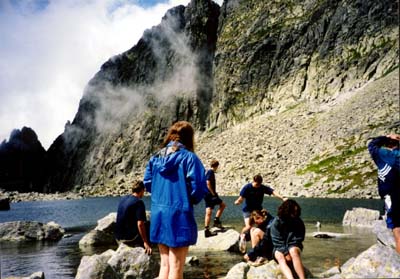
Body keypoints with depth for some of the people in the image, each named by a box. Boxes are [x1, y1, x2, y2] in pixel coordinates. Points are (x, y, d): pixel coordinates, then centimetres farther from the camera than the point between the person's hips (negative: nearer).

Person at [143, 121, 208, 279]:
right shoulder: (188, 157, -9)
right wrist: (193, 200, 5)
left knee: (165, 264, 17)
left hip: (158, 215, 6)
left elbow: (148, 183, 12)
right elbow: (198, 188, -15)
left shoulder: (156, 157, 8)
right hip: (179, 215, -6)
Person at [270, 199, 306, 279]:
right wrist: (286, 253, -22)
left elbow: (298, 240, -4)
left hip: (293, 246, 1)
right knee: (280, 257, -33)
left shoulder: (299, 223, -6)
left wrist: (290, 253, -17)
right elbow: (277, 241, -11)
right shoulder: (276, 222, -10)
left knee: (294, 251, -34)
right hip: (279, 248, 0)